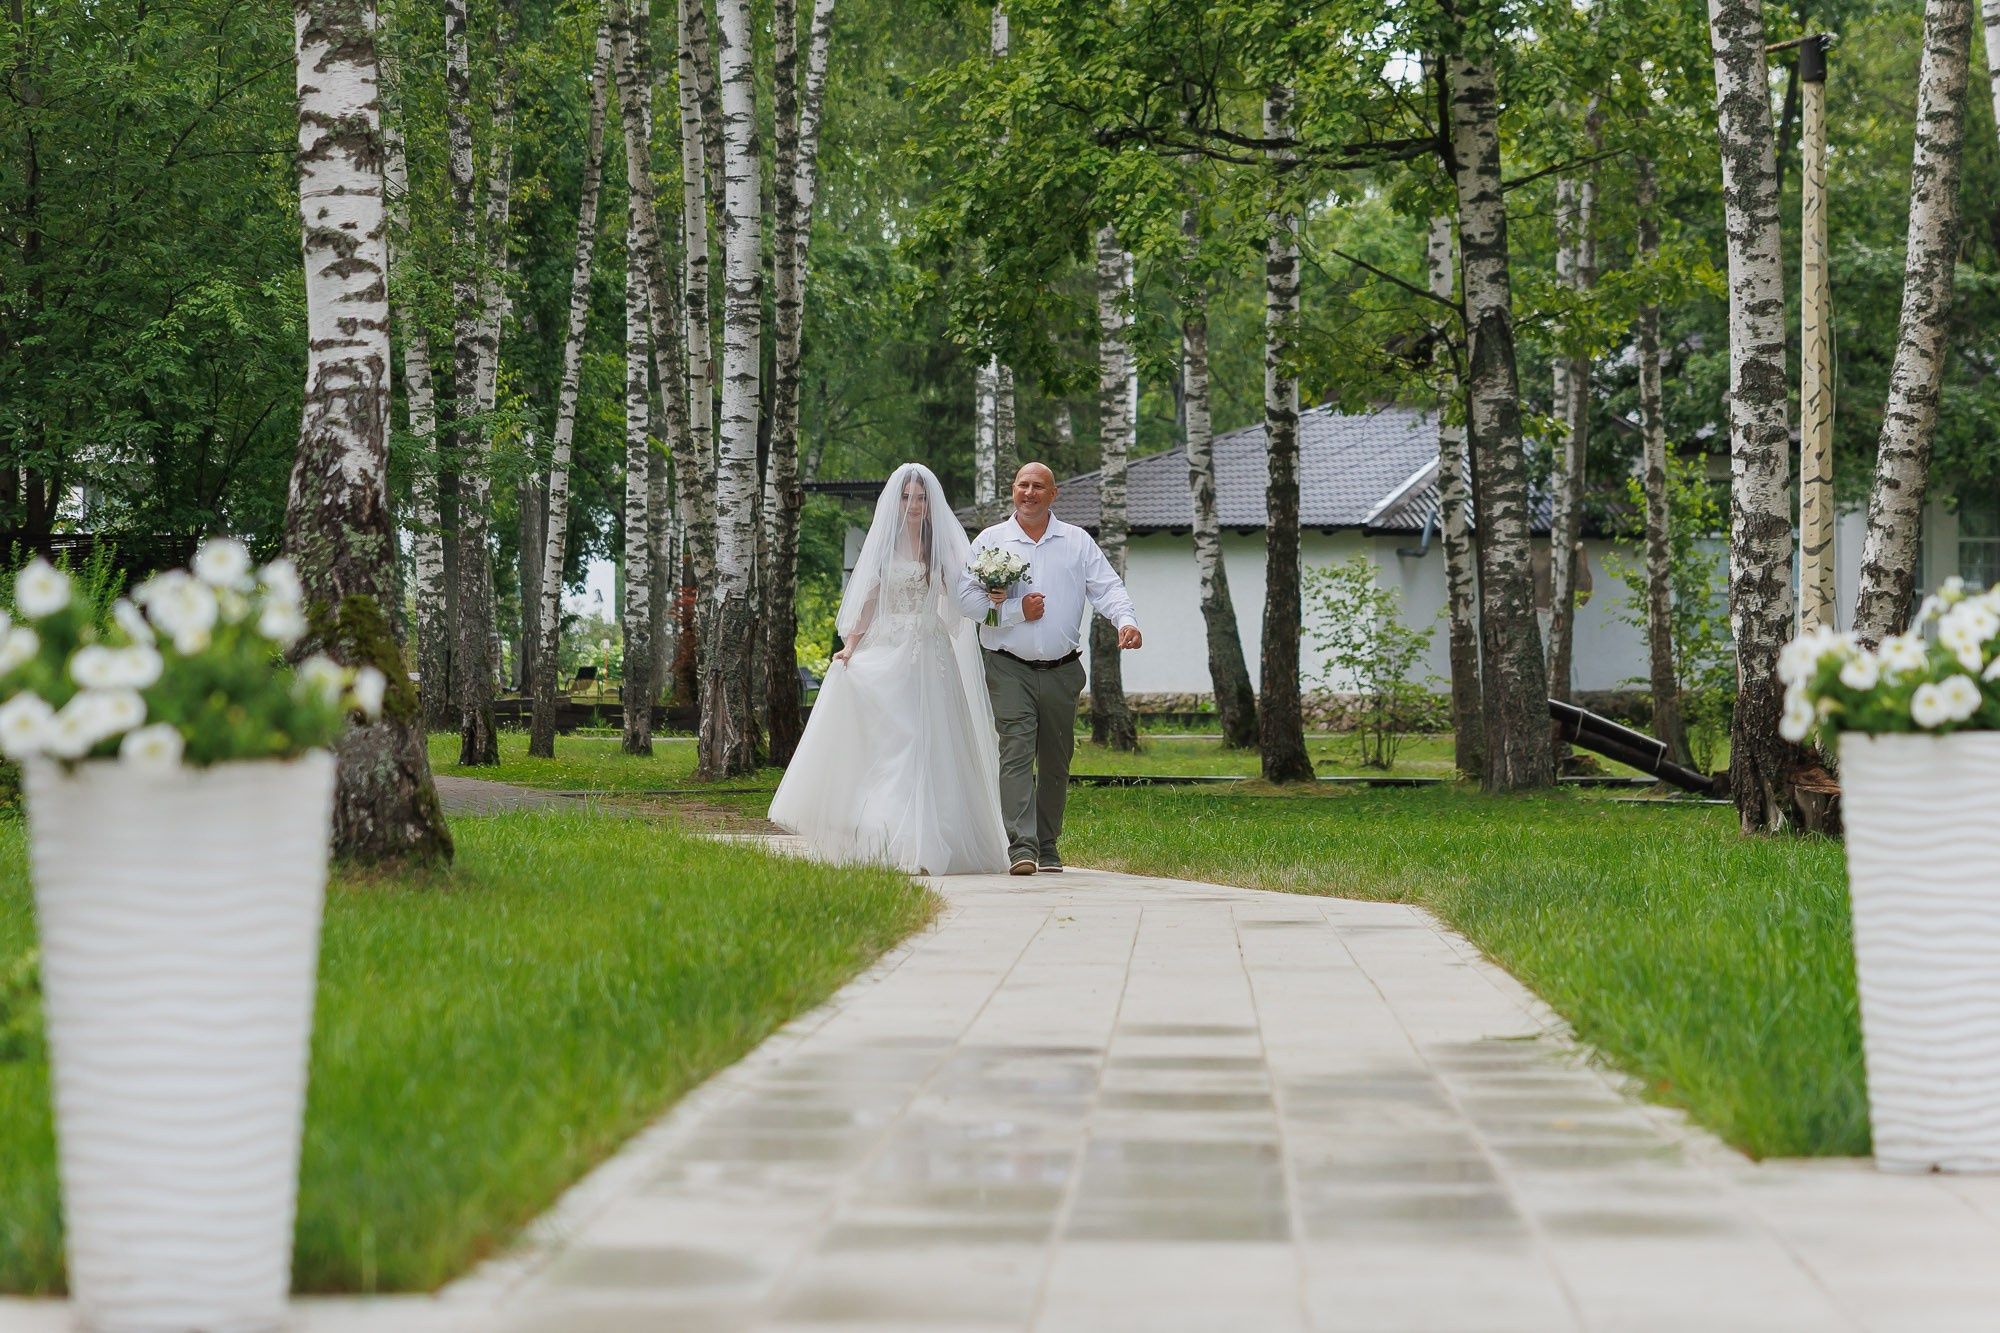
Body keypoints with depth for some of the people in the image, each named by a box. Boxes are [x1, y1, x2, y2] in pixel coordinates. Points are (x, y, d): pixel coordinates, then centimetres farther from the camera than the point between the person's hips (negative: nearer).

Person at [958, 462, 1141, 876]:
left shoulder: (1078, 542, 10)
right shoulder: (990, 541, 6)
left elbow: (1107, 587, 1)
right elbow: (966, 596, -1)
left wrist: (1125, 620, -19)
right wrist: (1016, 610, -11)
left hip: (1062, 671, 2)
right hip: (1009, 670, -2)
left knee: (1056, 761, 9)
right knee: (1016, 752, -14)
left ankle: (1047, 846, 21)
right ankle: (1021, 846, -22)